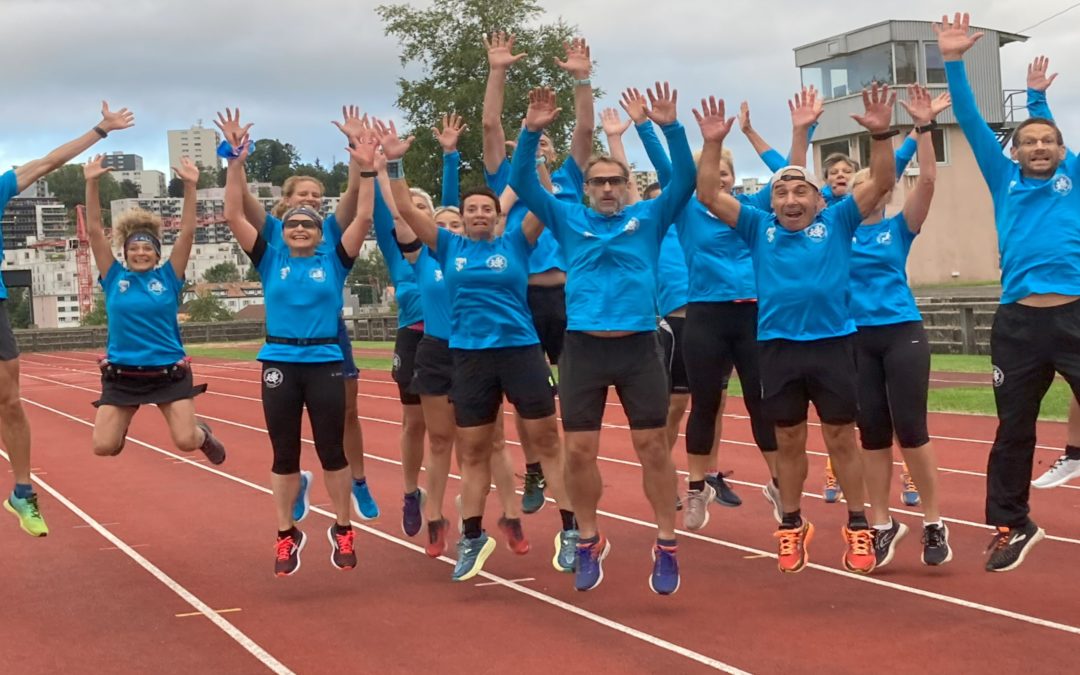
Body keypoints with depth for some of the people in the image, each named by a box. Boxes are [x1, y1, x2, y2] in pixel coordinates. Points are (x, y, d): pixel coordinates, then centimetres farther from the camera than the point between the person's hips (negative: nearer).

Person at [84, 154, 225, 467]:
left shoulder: (168, 277, 1)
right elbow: (95, 230, -2)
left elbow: (187, 232, -6)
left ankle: (203, 434, 30)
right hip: (121, 375, 1)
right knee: (103, 446, -5)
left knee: (186, 441, -8)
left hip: (170, 372, -1)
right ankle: (120, 430, 32)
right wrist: (91, 183, -10)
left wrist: (190, 186, -14)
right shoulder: (114, 278, 3)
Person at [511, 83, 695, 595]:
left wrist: (671, 128, -18)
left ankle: (666, 545, 14)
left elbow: (685, 180, -5)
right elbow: (522, 183, 1)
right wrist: (532, 132, -13)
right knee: (578, 451, 3)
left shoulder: (649, 218, 7)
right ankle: (589, 542, 21)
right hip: (583, 347, 1)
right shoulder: (569, 220, 9)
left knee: (652, 445, 2)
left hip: (639, 346, -1)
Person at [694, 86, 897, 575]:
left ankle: (858, 526, 19)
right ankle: (792, 526, 25)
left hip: (832, 344, -1)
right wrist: (713, 144, -9)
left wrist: (880, 134, -15)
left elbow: (880, 184, -2)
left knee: (841, 437, 7)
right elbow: (709, 195, 1)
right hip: (778, 347, 1)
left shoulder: (837, 222, 5)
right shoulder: (759, 227, 8)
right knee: (788, 441, 12)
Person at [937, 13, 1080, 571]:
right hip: (1017, 322, 2)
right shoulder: (1004, 180, 13)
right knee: (1013, 431, 11)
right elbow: (972, 124, 8)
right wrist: (954, 63, 0)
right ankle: (1011, 527, 26)